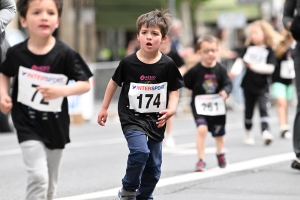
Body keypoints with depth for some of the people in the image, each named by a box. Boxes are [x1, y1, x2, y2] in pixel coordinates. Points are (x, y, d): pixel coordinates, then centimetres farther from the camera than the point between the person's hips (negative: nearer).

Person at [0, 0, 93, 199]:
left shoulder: (66, 54, -13)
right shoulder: (16, 53, -10)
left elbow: (85, 84, -8)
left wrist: (62, 90, -25)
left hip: (55, 125, 2)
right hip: (28, 124, -2)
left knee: (50, 184, 16)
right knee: (38, 176, -17)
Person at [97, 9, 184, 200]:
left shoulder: (168, 65, -8)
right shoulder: (128, 63, -10)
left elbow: (174, 90, 2)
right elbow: (114, 83, 6)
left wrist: (171, 109, -17)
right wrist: (104, 108, 12)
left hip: (156, 120, 3)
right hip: (132, 117, -3)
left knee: (154, 165, 9)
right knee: (140, 151, -25)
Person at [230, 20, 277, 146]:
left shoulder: (269, 51, -7)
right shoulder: (248, 48, 3)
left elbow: (270, 68, -16)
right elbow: (240, 60, -5)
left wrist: (254, 66, -25)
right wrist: (235, 70, -24)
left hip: (262, 86, -3)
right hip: (248, 84, 3)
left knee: (263, 108, -16)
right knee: (248, 110, 11)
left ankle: (265, 131, -23)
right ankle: (248, 134, 23)